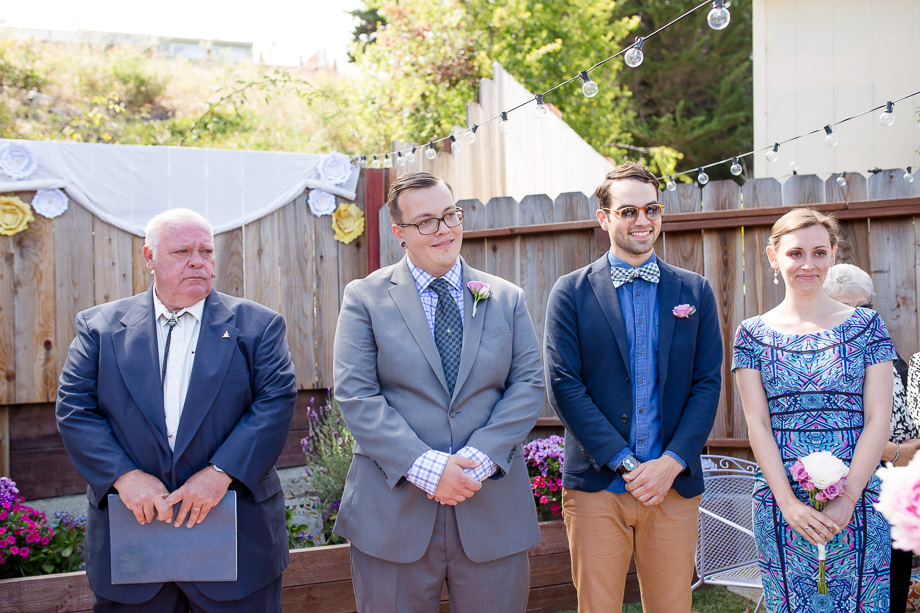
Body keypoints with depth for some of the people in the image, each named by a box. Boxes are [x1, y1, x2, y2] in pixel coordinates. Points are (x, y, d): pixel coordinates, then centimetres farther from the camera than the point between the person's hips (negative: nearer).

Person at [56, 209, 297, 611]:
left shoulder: (257, 325, 3)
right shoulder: (99, 327, 6)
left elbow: (276, 402, -6)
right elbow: (75, 409, 0)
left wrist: (221, 472, -16)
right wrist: (124, 476, -13)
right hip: (133, 522, 1)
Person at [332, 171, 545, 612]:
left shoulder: (507, 298, 10)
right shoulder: (364, 298, 2)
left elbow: (528, 385, 3)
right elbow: (355, 396, -7)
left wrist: (479, 458, -13)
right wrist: (426, 468, -16)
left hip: (491, 507, 2)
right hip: (393, 512, -2)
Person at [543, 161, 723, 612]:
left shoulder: (695, 292, 9)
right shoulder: (571, 293, 1)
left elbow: (708, 384, 4)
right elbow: (563, 387, -5)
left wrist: (671, 463, -9)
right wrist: (626, 464, -11)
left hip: (674, 486, 2)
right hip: (597, 487, -2)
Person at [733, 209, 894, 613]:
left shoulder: (866, 325, 4)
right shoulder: (752, 334, 4)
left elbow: (879, 419, -1)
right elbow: (757, 424, 0)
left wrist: (847, 497, -11)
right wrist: (788, 502, -11)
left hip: (857, 501, 0)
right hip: (780, 502, 0)